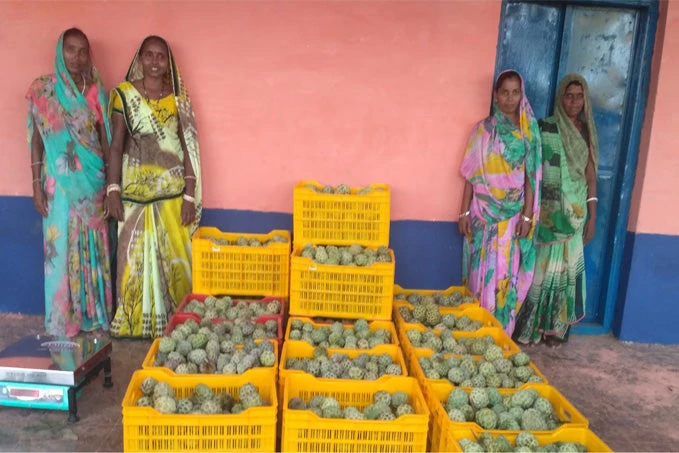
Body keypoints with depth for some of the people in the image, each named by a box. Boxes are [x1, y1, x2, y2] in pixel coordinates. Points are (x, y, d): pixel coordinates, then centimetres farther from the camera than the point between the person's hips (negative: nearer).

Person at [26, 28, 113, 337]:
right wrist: (37, 185, -4)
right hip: (59, 182, -1)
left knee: (93, 247, 7)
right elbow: (36, 139, 0)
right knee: (61, 247, 4)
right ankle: (63, 320, 16)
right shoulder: (41, 89, -1)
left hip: (92, 181, 2)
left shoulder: (95, 90, 4)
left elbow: (105, 138, 5)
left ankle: (94, 314, 20)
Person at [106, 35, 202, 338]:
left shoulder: (178, 98, 4)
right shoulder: (124, 94, 2)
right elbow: (116, 144, 0)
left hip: (172, 193, 1)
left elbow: (188, 148, 0)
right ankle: (132, 324, 17)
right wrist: (113, 189, -8)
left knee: (174, 258, 5)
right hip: (136, 192, 0)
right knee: (135, 259, 5)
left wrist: (190, 195, -6)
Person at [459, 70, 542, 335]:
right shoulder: (484, 129, 2)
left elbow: (531, 177, 1)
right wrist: (464, 212, -3)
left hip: (513, 213, 0)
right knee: (482, 271, 4)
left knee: (507, 273, 3)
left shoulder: (529, 132, 3)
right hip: (484, 211, 0)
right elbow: (471, 175, 1)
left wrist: (528, 214, -5)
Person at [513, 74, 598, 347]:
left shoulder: (587, 131, 9)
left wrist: (592, 215, 7)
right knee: (540, 267, 0)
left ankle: (555, 327, 20)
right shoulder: (545, 128, -5)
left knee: (567, 268, 7)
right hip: (546, 209, -4)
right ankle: (527, 327, 11)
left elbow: (590, 174, 10)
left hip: (575, 212, 4)